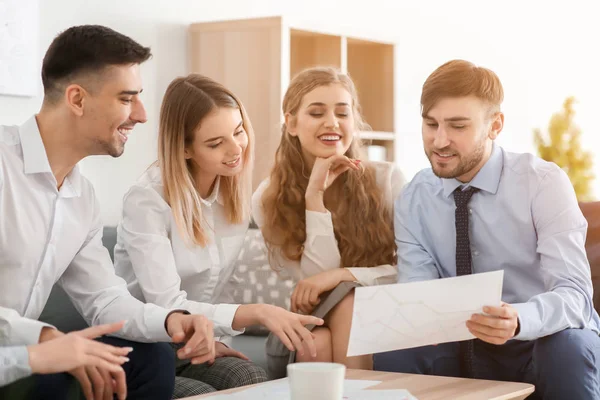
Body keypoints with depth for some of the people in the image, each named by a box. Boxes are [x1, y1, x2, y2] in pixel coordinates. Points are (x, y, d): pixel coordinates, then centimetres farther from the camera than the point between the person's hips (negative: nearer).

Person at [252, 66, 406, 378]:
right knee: (318, 343, -33)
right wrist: (315, 197, -19)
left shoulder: (387, 179, -5)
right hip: (305, 330, 0)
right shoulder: (269, 201, -3)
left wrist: (344, 275, -22)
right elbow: (316, 280, -12)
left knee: (347, 301, -31)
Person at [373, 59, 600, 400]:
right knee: (395, 352, -24)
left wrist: (519, 321, -42)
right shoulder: (413, 200, 0)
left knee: (569, 348, -35)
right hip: (464, 350, 3)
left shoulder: (544, 183, -12)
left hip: (545, 343, -3)